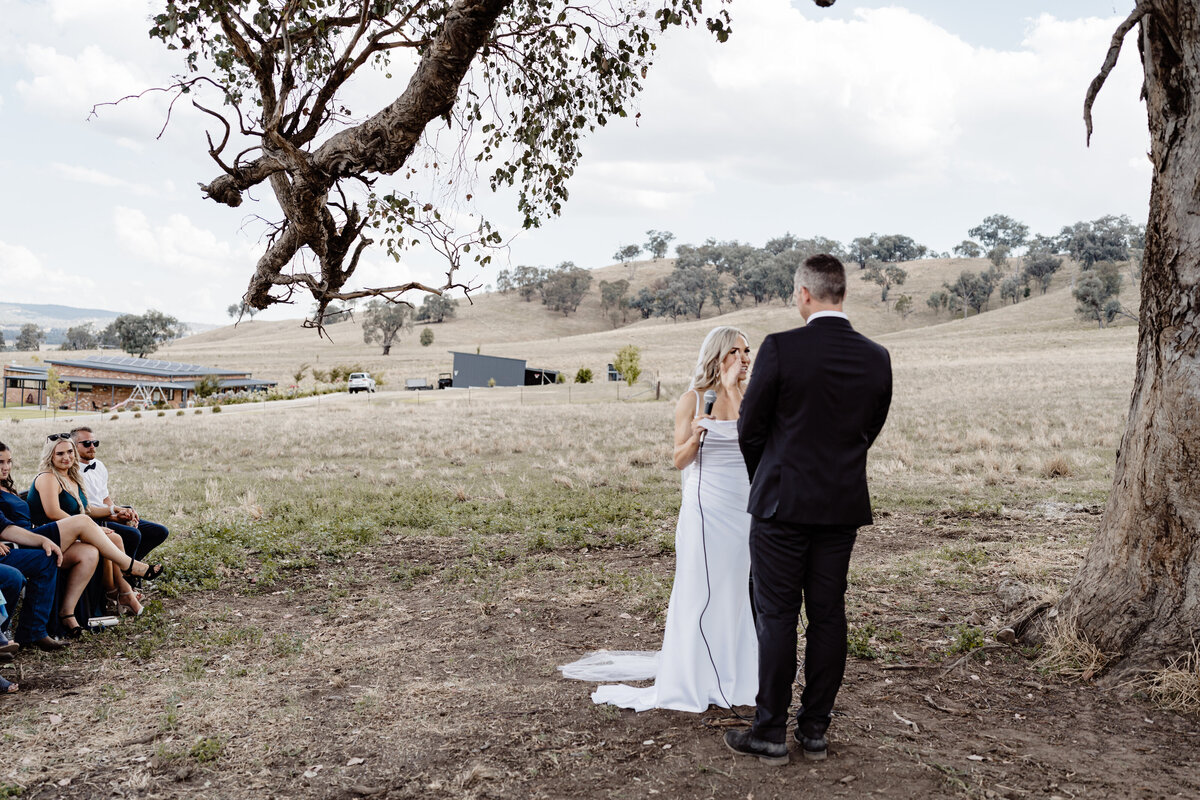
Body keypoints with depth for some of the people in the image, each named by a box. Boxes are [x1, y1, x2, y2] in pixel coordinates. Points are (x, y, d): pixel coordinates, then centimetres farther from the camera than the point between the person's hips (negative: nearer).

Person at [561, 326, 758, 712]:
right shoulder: (693, 400, -2)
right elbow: (680, 460, -1)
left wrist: (733, 393, -12)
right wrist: (695, 436, -22)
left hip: (746, 510, 4)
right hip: (706, 510, -4)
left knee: (738, 593, 8)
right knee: (699, 594, -1)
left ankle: (731, 680, 21)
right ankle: (689, 685, 9)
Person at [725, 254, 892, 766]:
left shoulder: (780, 348, -13)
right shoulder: (877, 358, 1)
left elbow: (750, 427, -5)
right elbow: (870, 430, 10)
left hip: (783, 500, -4)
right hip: (844, 504, 4)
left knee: (777, 617, 3)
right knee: (828, 614, 11)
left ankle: (771, 733, 11)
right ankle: (815, 729, 20)